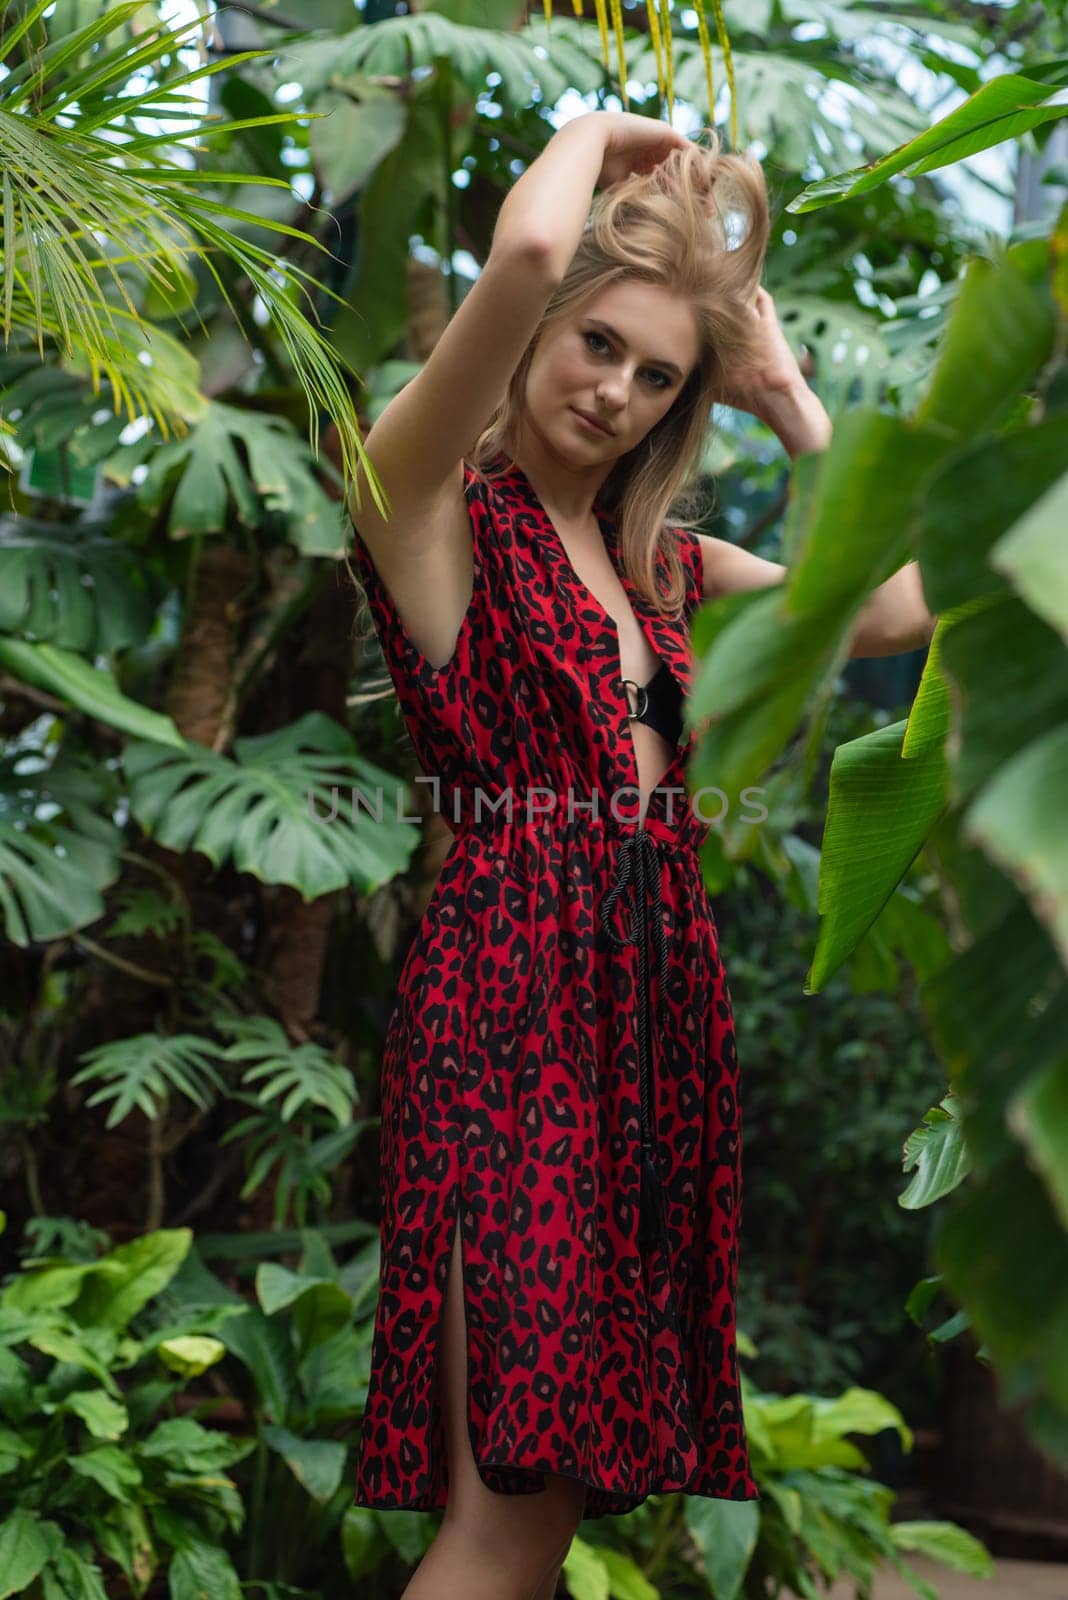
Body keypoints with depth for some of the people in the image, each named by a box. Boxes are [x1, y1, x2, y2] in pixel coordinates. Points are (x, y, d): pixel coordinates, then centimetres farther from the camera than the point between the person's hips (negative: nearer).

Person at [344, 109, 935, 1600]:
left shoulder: (666, 561, 20)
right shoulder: (432, 499, 0)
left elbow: (895, 610, 12)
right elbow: (526, 257, -17)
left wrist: (790, 401, 15)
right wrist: (595, 132, 3)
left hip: (659, 986, 7)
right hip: (512, 973, -7)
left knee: (565, 1470, 6)